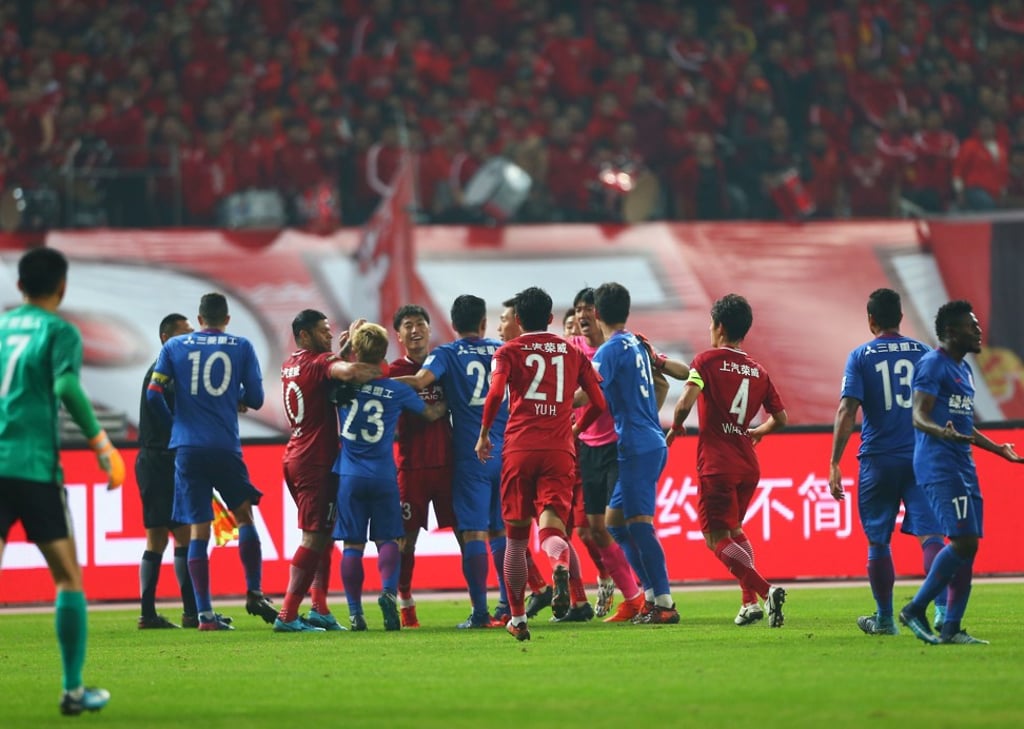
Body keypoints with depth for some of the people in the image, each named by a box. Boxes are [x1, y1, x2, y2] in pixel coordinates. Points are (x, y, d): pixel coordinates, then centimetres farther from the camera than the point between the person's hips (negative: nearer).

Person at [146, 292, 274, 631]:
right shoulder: (242, 347, 4)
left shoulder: (174, 347, 6)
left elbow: (153, 394, 1)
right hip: (226, 448, -1)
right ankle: (254, 593, 11)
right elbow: (255, 399, 3)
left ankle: (204, 612, -1)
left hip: (187, 447, 1)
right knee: (244, 515, 18)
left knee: (198, 530, 1)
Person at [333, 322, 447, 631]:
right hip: (384, 477, 0)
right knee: (387, 539, 7)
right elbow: (431, 413, 13)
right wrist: (446, 403, 32)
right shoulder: (397, 390, -3)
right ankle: (388, 591, -19)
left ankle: (355, 611, -1)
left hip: (349, 475, 0)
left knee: (353, 544, 3)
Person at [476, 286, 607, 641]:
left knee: (516, 536, 12)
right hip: (560, 451, 1)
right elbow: (598, 402, 13)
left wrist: (483, 435, 1)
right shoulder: (572, 352, 14)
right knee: (551, 528, -7)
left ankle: (517, 618, 16)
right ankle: (560, 565, -45)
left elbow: (496, 393, -12)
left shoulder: (509, 351, 5)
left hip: (519, 449, -1)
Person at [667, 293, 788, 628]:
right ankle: (751, 601, 12)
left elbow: (686, 401, -18)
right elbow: (781, 417, 14)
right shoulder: (758, 371, 10)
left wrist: (675, 428, 1)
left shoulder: (708, 360, -6)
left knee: (717, 538, -5)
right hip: (748, 464, 6)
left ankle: (765, 591, -24)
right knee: (733, 530, 23)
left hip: (717, 464, -6)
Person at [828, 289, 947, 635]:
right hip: (921, 458, 1)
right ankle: (942, 609, -22)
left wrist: (834, 464, -7)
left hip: (878, 460, -1)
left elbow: (847, 412, -9)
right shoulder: (923, 353, 6)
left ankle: (885, 619, 18)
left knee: (878, 541, 11)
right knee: (930, 534, -5)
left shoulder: (861, 356, -1)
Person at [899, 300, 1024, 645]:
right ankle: (915, 609, -8)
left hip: (963, 466, 10)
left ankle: (951, 628, 5)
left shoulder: (964, 370, 20)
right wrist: (943, 432, -37)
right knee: (962, 541, -17)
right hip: (938, 465, -10)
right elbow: (919, 416, -18)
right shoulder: (933, 365, -9)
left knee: (968, 546, 4)